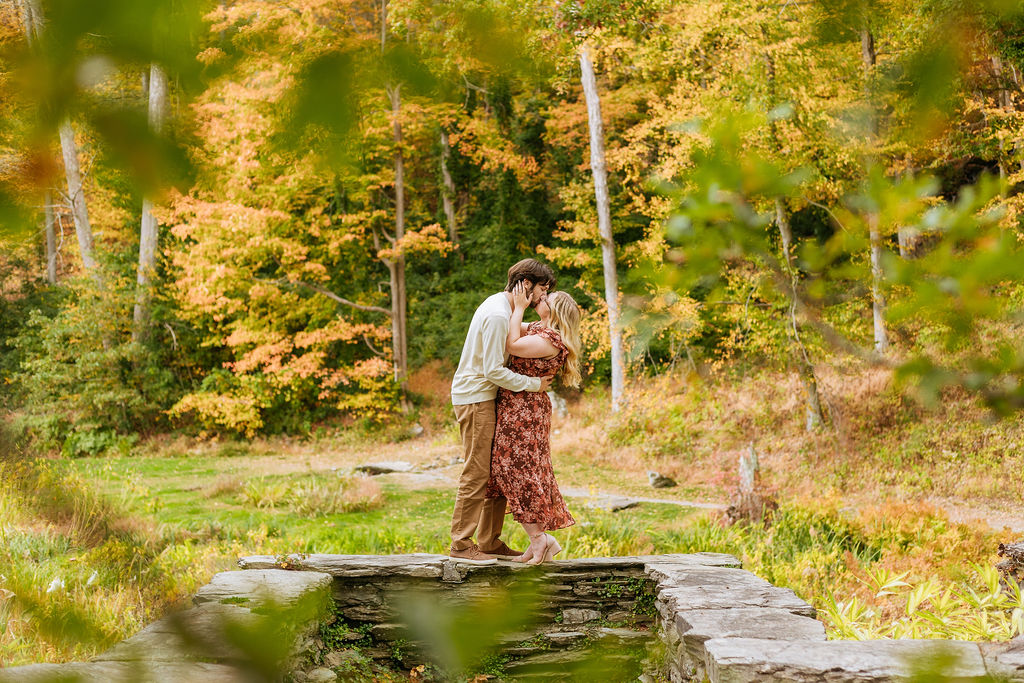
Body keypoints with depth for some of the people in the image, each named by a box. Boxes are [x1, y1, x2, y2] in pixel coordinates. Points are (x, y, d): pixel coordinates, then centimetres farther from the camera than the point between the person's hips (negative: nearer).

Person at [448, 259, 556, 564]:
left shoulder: (503, 308, 14)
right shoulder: (497, 315, -19)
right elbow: (494, 370, -22)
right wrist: (533, 385, -15)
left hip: (489, 398, 10)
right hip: (475, 398, -10)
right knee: (477, 473, -8)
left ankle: (490, 541, 15)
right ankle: (461, 545, -3)